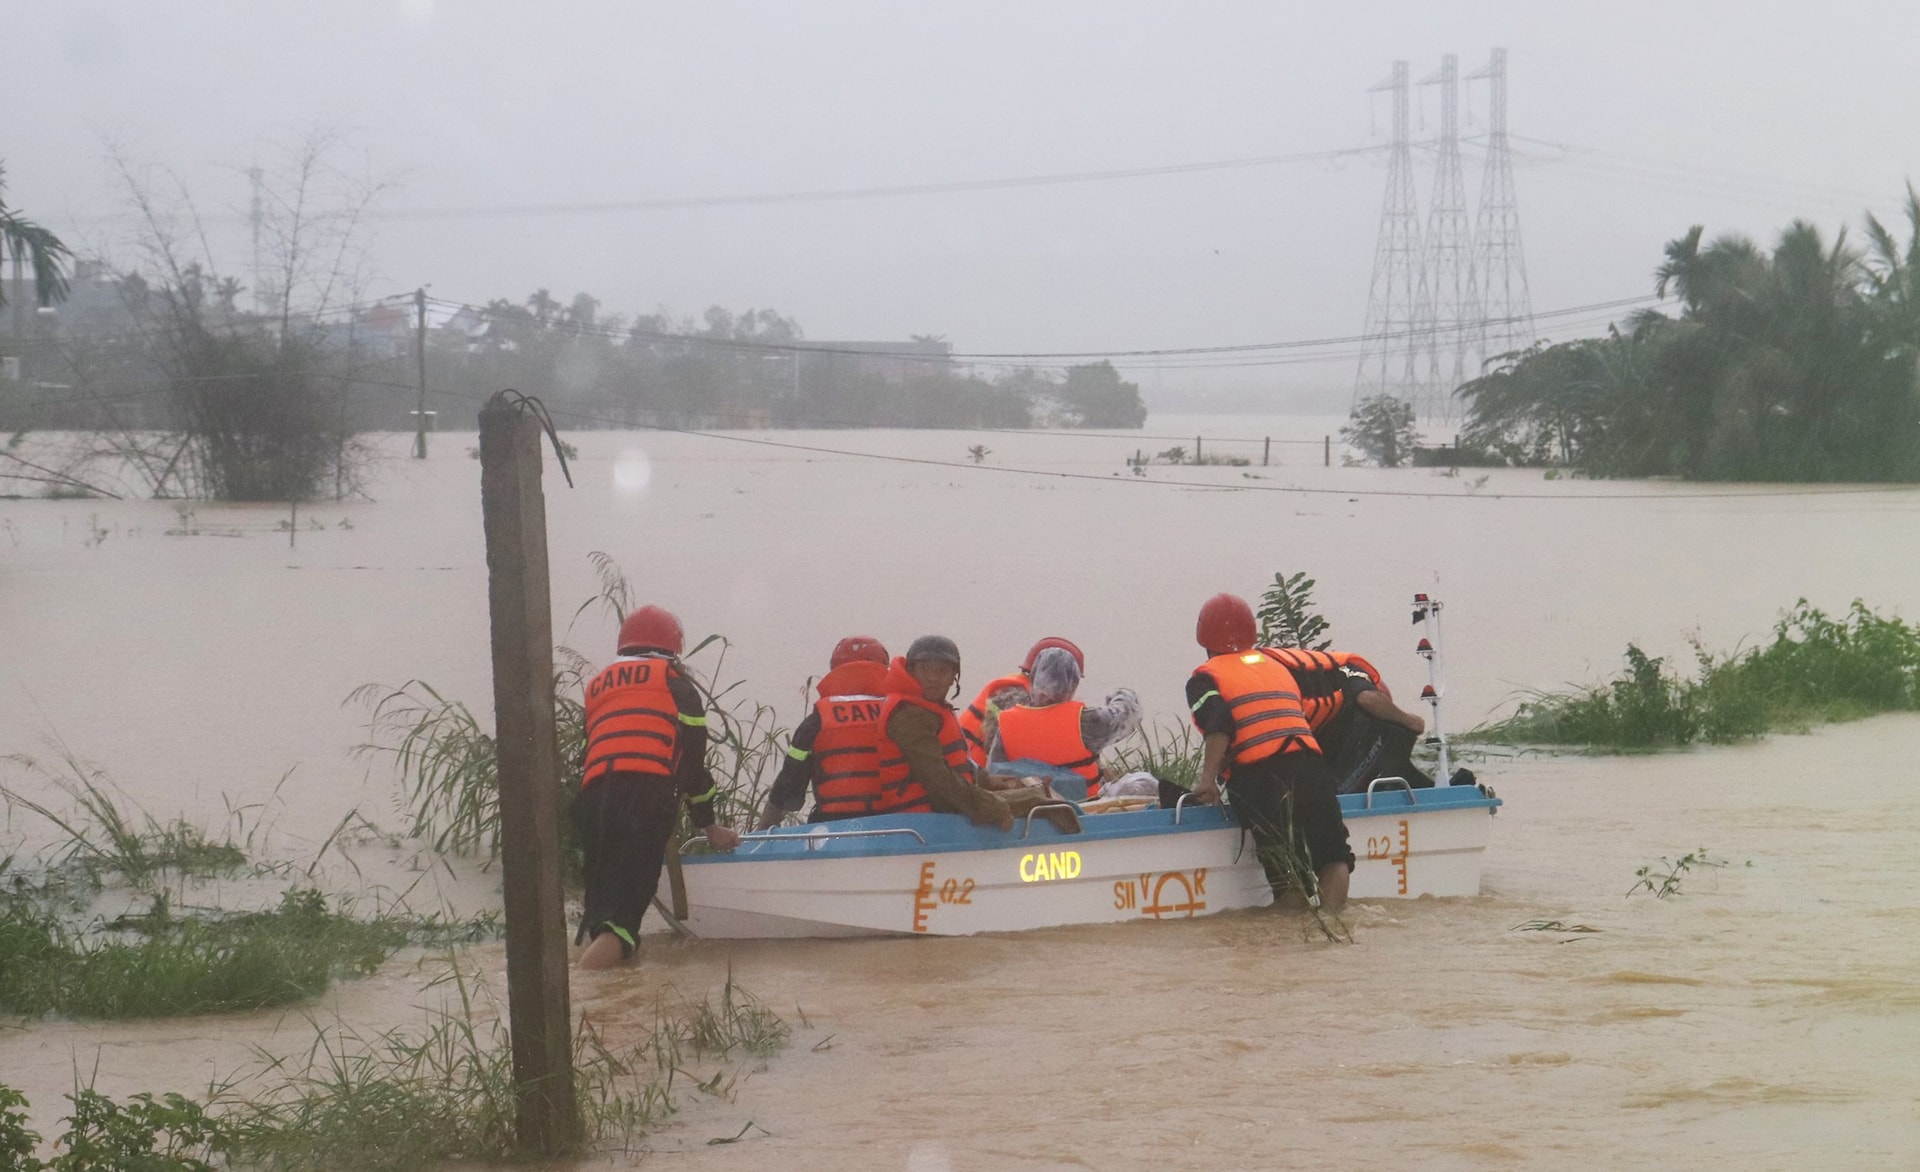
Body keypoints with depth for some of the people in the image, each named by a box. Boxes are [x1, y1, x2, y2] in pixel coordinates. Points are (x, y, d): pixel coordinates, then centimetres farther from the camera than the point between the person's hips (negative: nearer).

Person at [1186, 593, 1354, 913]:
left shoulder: (1206, 676, 11)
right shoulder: (1277, 665, 29)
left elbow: (1218, 726, -7)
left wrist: (1208, 778, -13)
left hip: (1258, 774, -4)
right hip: (1310, 762, 4)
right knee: (1333, 855, 6)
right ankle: (1331, 912, -14)